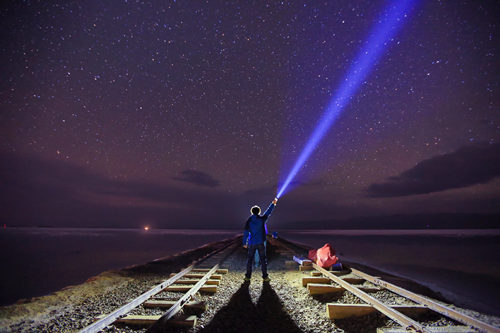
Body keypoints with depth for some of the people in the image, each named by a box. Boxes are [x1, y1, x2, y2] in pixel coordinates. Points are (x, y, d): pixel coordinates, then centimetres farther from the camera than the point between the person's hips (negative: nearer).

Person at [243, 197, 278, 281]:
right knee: (263, 259, 7)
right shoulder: (262, 219, -4)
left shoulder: (248, 221, -2)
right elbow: (268, 212, 9)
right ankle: (265, 276, 11)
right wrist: (273, 203, 21)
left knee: (250, 259, 10)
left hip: (251, 243, 1)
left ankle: (248, 276, 14)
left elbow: (246, 233, -1)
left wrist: (244, 243, 8)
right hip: (260, 243, -1)